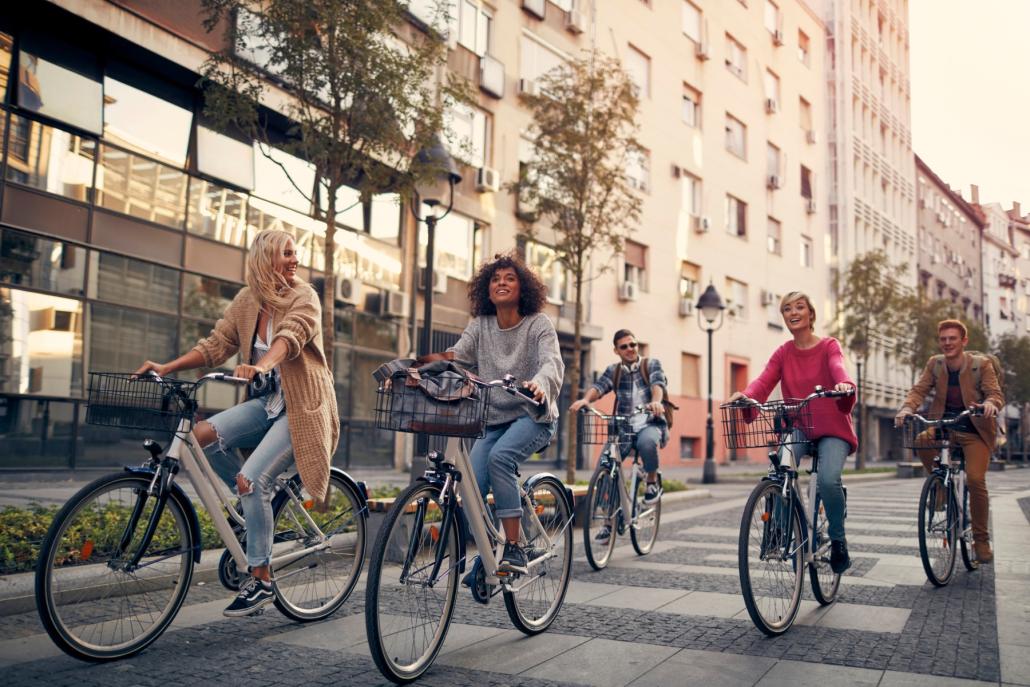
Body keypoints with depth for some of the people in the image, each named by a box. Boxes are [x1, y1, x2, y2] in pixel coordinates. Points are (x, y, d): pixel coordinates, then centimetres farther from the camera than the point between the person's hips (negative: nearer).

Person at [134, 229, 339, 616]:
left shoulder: (304, 297, -10)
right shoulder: (248, 300, 6)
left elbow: (290, 337, -29)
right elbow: (216, 344, 3)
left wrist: (262, 366, -48)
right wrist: (167, 368, -9)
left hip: (302, 406, -6)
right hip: (269, 402, 6)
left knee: (253, 480, -20)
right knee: (204, 434, -18)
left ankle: (261, 580, -6)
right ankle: (259, 501, 5)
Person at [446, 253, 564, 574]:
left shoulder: (539, 324, -5)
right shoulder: (479, 326, 6)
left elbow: (552, 362, -21)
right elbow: (455, 357, -5)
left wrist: (539, 383, -45)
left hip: (533, 415, -4)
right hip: (493, 419, 4)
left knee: (499, 456, -31)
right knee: (471, 486, -15)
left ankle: (514, 550, -25)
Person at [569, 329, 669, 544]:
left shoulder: (652, 364, 6)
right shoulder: (613, 371, 11)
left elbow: (657, 383, -14)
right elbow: (599, 386, -8)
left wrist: (656, 401, -38)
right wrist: (585, 399, -31)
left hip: (650, 423, -3)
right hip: (623, 427, 3)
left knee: (646, 442, -38)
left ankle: (652, 482, -7)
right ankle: (609, 520, -2)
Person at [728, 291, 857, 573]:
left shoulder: (829, 346, 1)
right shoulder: (783, 353, 7)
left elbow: (838, 367, -21)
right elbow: (764, 381, -9)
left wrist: (844, 383, -45)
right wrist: (745, 394, -31)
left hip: (831, 426, -2)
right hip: (797, 426, 2)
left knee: (828, 479, -25)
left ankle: (838, 540, 1)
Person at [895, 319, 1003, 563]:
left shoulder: (981, 364, -6)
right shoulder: (934, 364, 1)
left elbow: (995, 393, -14)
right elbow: (919, 390, -8)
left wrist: (990, 404, -39)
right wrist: (907, 408, -29)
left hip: (974, 432, -2)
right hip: (943, 428, 2)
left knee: (975, 479, -19)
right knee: (920, 443, -30)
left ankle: (981, 540, -2)